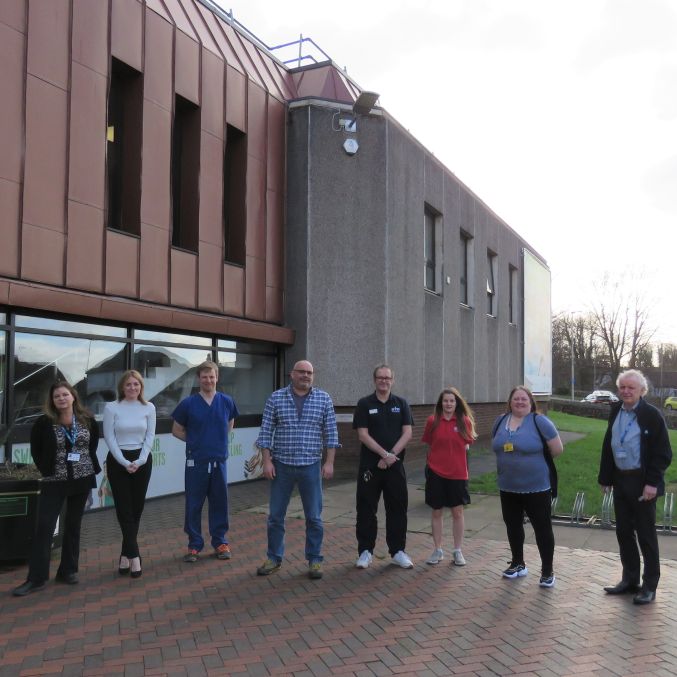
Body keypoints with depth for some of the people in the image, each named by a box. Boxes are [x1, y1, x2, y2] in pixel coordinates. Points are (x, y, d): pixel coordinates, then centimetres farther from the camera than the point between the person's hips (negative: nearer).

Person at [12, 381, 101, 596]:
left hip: (82, 479, 2)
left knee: (73, 525, 10)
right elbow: (36, 450, 4)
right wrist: (46, 470, -1)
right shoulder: (44, 423, -7)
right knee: (44, 526, -5)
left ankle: (68, 570, 21)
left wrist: (90, 466, 4)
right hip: (54, 481, -2)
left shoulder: (87, 420, -1)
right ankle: (36, 578, 0)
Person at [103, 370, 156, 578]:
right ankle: (134, 556, -2)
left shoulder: (148, 408, 1)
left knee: (137, 508, 6)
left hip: (142, 461, 2)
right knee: (124, 508, -4)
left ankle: (126, 554, 18)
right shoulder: (112, 408, -5)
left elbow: (150, 436, 2)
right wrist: (124, 462, -12)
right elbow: (109, 438, -6)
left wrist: (139, 461, -10)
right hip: (118, 461, -2)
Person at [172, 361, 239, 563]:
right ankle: (194, 545, 18)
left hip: (219, 461, 2)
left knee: (219, 503, 9)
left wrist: (218, 440, 10)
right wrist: (195, 441, 2)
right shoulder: (188, 403, -5)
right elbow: (177, 430, 6)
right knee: (194, 505, 6)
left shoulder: (227, 402, 1)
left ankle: (220, 542, 22)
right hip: (196, 462, -1)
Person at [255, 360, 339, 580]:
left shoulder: (324, 399, 1)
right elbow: (266, 432, 0)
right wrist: (267, 461, -6)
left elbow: (331, 433, 1)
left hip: (311, 467, 0)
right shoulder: (276, 398, 0)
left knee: (314, 517, 6)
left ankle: (314, 560, 19)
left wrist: (329, 462, -4)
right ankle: (274, 558, 24)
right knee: (275, 516, 9)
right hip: (281, 466, 0)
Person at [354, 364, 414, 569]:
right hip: (370, 465, -1)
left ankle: (398, 551, 18)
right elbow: (363, 435, -7)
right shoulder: (365, 404, 1)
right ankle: (365, 551, 15)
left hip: (395, 465, 2)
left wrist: (392, 455, -12)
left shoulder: (401, 404, 7)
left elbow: (407, 433, 0)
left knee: (397, 509, 6)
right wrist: (384, 454, -15)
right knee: (366, 509, 3)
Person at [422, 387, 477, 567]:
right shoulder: (432, 421, -4)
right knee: (436, 512, 9)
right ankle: (438, 550, 22)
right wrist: (441, 456, 0)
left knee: (457, 512, 7)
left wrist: (453, 455, -2)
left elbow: (466, 445, 7)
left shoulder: (464, 421, -3)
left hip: (457, 473, 0)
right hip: (435, 472, 0)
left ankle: (458, 551, 21)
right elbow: (429, 444, 7)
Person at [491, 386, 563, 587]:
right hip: (508, 487, 6)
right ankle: (518, 564, 34)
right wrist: (511, 461, 8)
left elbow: (557, 449, -11)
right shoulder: (501, 421, 5)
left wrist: (538, 460, 0)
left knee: (542, 528, 3)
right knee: (513, 526, 17)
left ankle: (547, 571, 14)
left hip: (537, 487, -6)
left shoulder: (539, 421, -13)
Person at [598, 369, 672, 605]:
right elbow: (608, 446, 11)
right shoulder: (615, 411, 7)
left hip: (642, 483, -6)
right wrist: (605, 477, 9)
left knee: (646, 535, 4)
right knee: (623, 532, 13)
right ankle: (630, 579, 27)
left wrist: (652, 483, -17)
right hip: (621, 481, 6)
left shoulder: (652, 415, -11)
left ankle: (649, 586, 16)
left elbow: (663, 454, -11)